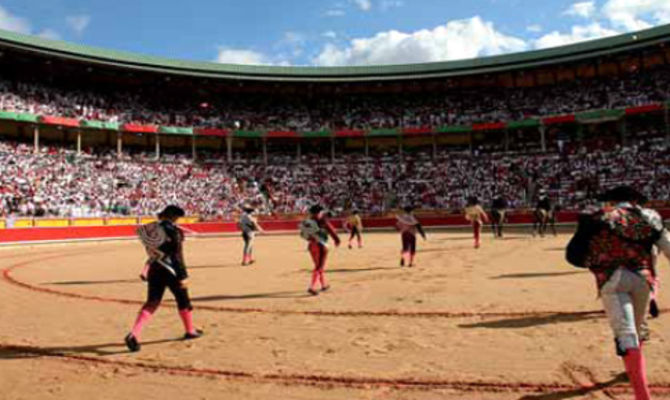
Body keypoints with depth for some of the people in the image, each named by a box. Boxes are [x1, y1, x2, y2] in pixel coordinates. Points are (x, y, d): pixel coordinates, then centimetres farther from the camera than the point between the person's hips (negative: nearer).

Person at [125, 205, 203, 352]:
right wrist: (183, 276, -15)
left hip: (154, 270, 6)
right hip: (171, 271, -6)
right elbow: (177, 256, -17)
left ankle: (134, 334, -10)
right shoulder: (174, 231, -14)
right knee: (183, 300, 13)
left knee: (151, 303, 7)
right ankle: (190, 331, 28)